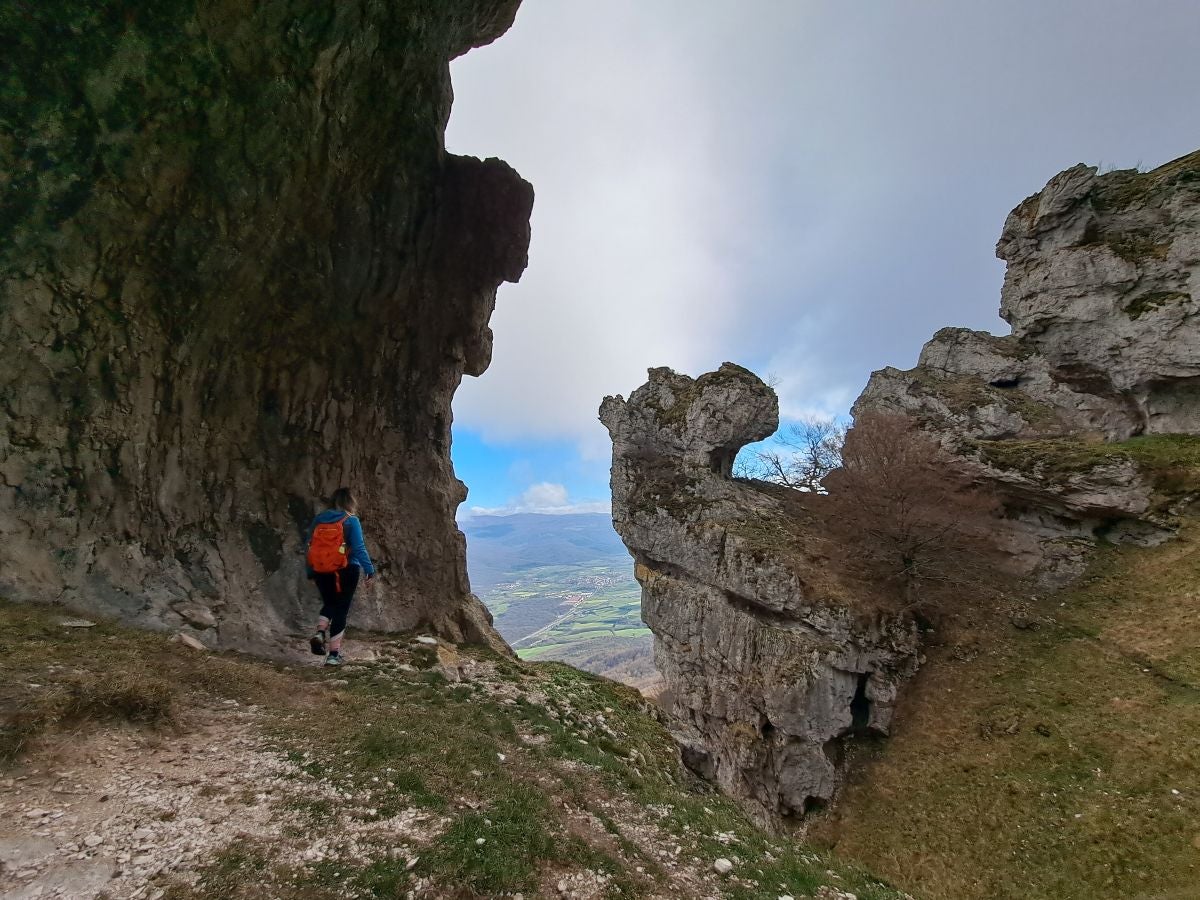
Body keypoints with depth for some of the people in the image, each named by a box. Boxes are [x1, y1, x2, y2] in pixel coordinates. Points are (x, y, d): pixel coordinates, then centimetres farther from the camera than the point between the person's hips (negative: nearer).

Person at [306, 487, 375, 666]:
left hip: (321, 572, 4)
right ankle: (334, 654, 7)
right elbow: (359, 548, -15)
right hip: (345, 571, -4)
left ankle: (320, 633, 1)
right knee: (341, 610, 6)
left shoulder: (318, 519, 6)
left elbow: (310, 547, 9)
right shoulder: (351, 521, -8)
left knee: (329, 604, 25)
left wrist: (310, 573, 17)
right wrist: (369, 570, -10)